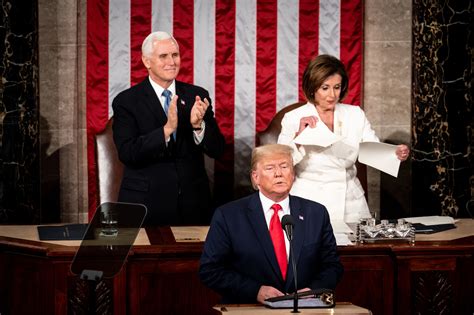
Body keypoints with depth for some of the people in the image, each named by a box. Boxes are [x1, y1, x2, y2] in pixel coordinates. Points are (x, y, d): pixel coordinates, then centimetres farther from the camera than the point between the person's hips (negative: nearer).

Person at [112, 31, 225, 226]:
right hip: (145, 206, -3)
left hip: (193, 205, 3)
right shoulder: (126, 101, -4)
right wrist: (166, 129, -27)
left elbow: (217, 150, -1)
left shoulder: (197, 96, 4)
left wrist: (198, 125, -21)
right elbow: (127, 153, -16)